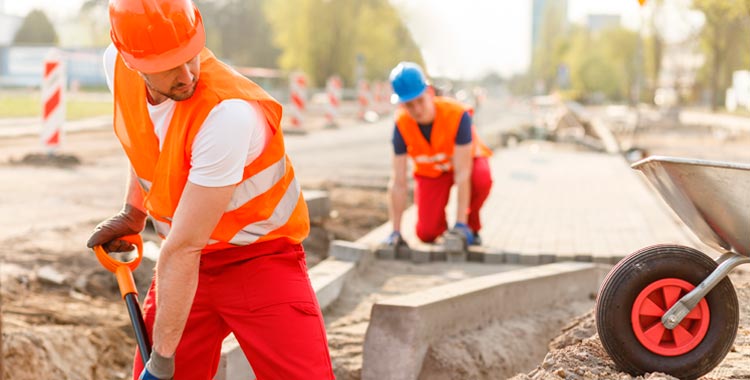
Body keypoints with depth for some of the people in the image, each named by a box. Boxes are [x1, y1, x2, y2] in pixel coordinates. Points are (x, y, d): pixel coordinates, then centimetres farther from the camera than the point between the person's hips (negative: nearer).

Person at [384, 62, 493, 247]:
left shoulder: (457, 114, -35)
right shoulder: (401, 124, -27)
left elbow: (462, 173, -35)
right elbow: (398, 183, -23)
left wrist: (461, 223, -38)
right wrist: (396, 231, -24)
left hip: (466, 159, -2)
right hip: (430, 171, 2)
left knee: (482, 179, -37)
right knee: (426, 234, -14)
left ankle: (471, 227, -8)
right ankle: (442, 224, 23)